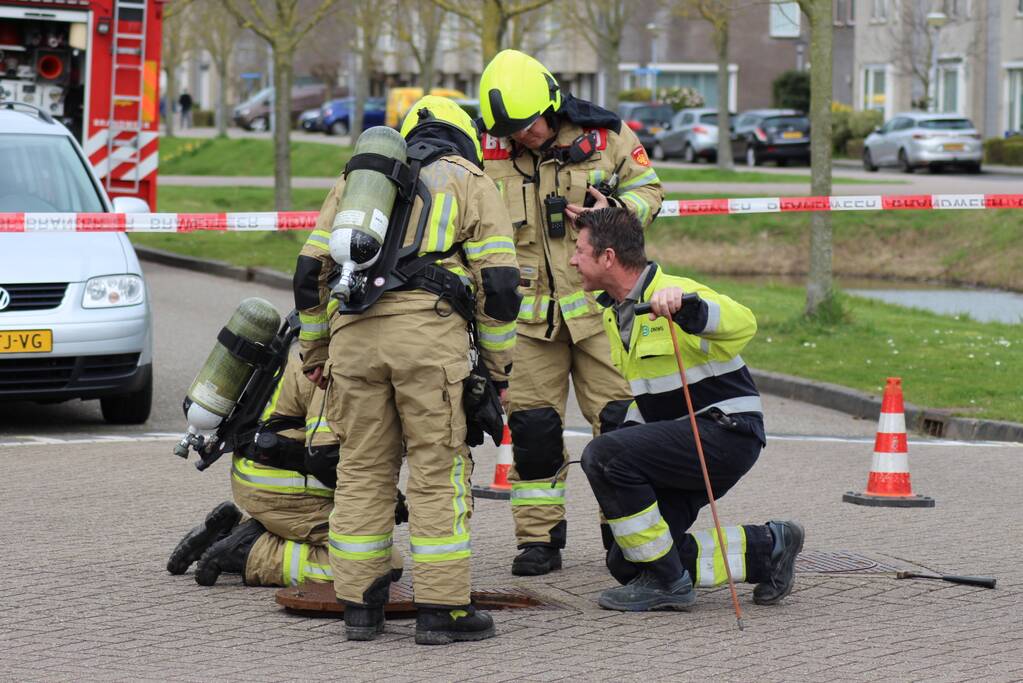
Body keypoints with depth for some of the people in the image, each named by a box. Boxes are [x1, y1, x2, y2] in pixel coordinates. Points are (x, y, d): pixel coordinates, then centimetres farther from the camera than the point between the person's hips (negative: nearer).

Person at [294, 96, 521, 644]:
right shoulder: (469, 182, 16)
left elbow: (310, 270, 23)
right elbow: (498, 280, 6)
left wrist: (313, 351, 30)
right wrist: (499, 363, 13)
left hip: (353, 332, 4)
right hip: (428, 331, -4)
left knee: (362, 467, 12)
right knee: (438, 469, 1)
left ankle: (359, 605, 13)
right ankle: (442, 608, 0)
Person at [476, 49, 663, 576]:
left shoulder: (604, 135, -3)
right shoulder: (488, 151, 1)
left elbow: (647, 189, 8)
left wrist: (616, 210, -13)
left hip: (598, 299, -1)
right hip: (528, 309, 1)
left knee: (620, 419, -1)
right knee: (532, 426, 2)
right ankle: (539, 537, 12)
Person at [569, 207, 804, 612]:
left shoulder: (670, 293, -16)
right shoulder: (613, 312, 13)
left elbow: (742, 325, -36)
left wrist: (687, 306, -52)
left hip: (726, 432, -10)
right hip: (679, 440, 10)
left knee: (603, 455, -28)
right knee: (626, 563, -1)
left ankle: (666, 580, -15)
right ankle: (764, 549, 12)